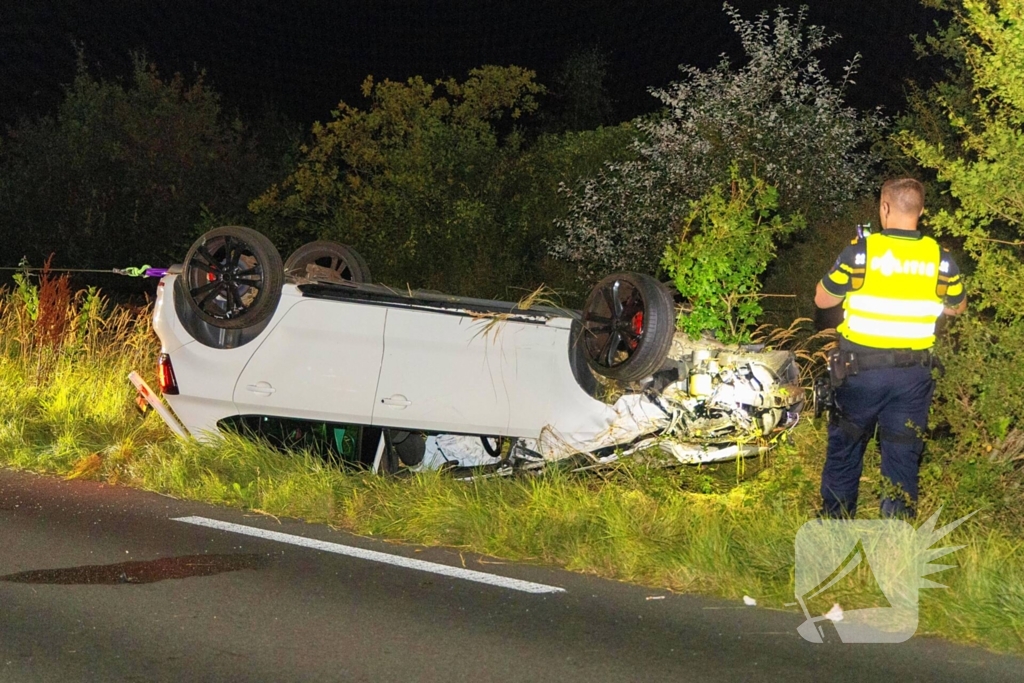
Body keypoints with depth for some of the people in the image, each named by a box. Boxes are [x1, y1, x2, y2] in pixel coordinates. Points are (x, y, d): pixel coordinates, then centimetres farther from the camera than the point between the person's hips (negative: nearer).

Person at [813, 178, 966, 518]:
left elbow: (822, 299, -2)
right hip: (913, 373, 2)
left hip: (861, 369, -2)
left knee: (844, 448, 14)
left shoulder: (860, 251, -13)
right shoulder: (940, 258, -4)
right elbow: (957, 307, 12)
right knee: (904, 455, 10)